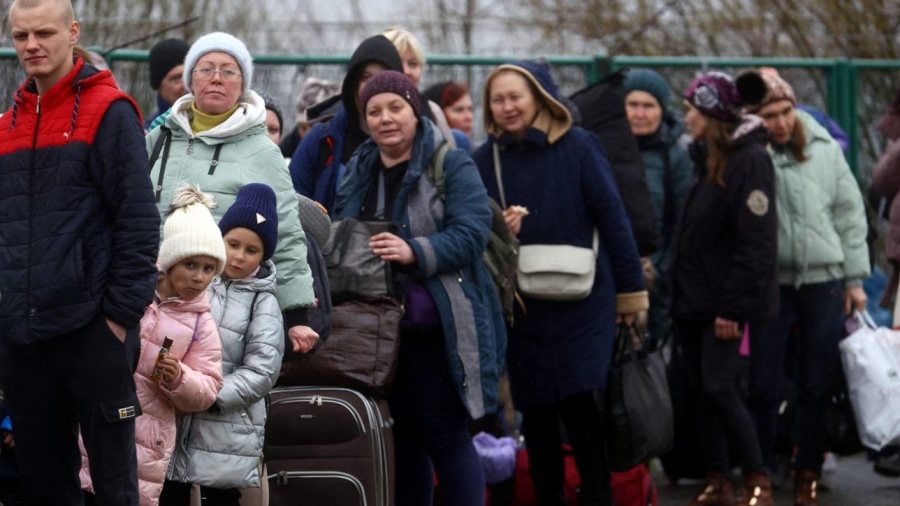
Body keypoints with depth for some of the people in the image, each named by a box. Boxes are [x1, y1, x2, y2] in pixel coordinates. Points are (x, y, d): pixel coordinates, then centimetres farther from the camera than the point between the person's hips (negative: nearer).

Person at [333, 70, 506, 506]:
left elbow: (471, 232, -15)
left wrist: (416, 252, -28)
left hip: (436, 333, -6)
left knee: (446, 437, -5)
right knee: (401, 440, 12)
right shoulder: (357, 172, 15)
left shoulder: (451, 165, -4)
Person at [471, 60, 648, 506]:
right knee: (536, 410, 7)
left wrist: (630, 290, 0)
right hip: (521, 307, 3)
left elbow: (612, 219, -2)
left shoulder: (578, 146, -5)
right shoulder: (485, 159, 3)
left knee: (577, 398, -9)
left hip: (582, 302, -3)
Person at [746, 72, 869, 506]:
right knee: (763, 384, 2)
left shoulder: (825, 149, 4)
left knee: (817, 384, 6)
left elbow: (849, 213, 9)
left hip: (824, 279, 2)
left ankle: (807, 471, 18)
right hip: (769, 281, -2)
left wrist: (854, 278, 7)